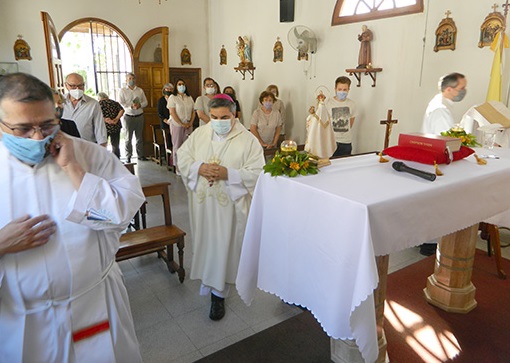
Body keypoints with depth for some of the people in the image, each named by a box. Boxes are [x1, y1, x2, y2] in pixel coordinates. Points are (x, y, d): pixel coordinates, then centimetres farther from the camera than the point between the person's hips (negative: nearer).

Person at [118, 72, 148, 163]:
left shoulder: (140, 90, 11)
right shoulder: (123, 90, 1)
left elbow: (145, 102, 10)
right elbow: (120, 104, -7)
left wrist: (140, 105, -11)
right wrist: (131, 106, -20)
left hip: (140, 116, 3)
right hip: (128, 117, -3)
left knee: (139, 137, 10)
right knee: (128, 138, 1)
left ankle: (140, 155, 19)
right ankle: (128, 157, 8)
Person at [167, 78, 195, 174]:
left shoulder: (189, 98, 12)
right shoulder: (172, 98, -2)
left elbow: (193, 111, 11)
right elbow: (172, 113, -9)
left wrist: (190, 123, -4)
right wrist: (182, 124, -12)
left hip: (188, 125, 4)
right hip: (177, 125, -4)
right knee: (177, 146, 0)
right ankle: (178, 168, 6)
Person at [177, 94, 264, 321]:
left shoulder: (248, 140, -8)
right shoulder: (199, 134, 4)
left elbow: (256, 173, -13)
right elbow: (182, 157, 5)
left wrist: (228, 173, -25)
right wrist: (199, 168, -15)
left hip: (229, 205, -3)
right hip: (202, 202, 4)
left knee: (224, 246, 5)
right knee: (205, 241, 16)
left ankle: (219, 293, 21)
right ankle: (208, 278, 41)